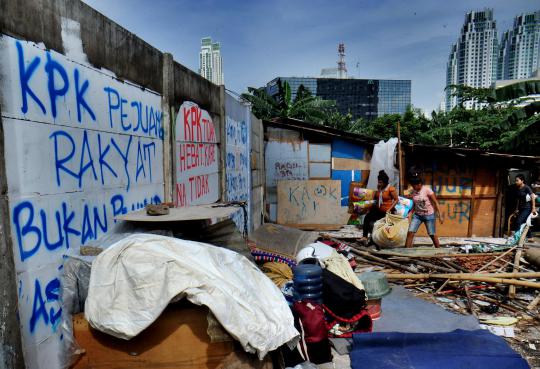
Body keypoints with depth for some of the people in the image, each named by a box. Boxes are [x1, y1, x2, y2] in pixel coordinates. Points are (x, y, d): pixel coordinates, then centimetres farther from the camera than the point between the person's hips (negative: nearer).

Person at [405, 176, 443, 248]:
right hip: (417, 215, 4)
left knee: (432, 234, 8)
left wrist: (439, 216, -9)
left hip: (429, 215, -4)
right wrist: (410, 213, -3)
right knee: (410, 232, -7)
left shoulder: (427, 190, -14)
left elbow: (435, 203, -9)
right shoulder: (413, 191, 0)